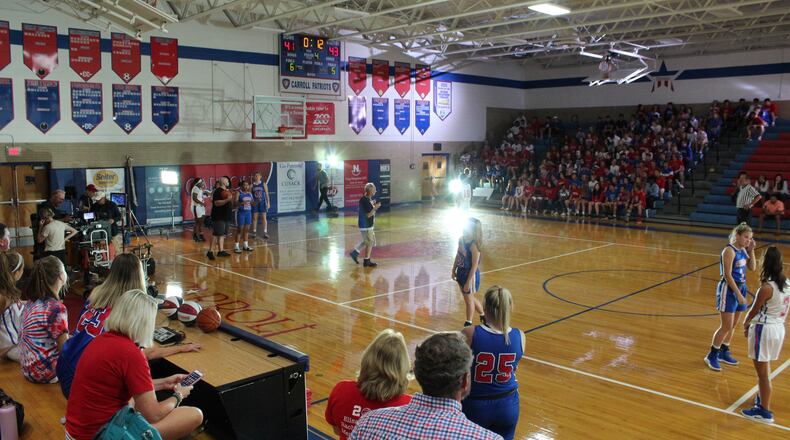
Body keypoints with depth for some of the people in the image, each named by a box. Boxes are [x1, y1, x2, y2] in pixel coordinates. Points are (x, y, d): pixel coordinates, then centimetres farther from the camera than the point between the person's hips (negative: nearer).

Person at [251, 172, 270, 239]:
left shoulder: (263, 184, 0)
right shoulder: (252, 185, 2)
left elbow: (267, 194, 1)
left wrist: (268, 203, -4)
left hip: (262, 203, -1)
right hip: (254, 203, 1)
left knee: (264, 218, -1)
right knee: (254, 218, 6)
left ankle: (265, 232, 0)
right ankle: (254, 232, 16)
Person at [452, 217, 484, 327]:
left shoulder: (474, 245, -24)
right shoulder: (462, 239, -3)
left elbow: (474, 266, -22)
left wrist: (468, 282, -21)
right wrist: (453, 270, 11)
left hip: (470, 274, -8)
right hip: (461, 272, 8)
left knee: (469, 299, 9)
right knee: (469, 298, 22)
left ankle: (468, 323, 27)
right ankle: (483, 315, 43)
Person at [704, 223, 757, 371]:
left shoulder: (742, 250, 6)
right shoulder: (729, 251, -18)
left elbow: (752, 268, 12)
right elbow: (727, 275, -20)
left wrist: (751, 250, 1)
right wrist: (738, 295, -20)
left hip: (741, 288, 8)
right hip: (728, 290, -8)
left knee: (732, 325, 14)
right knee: (726, 326, -5)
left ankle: (724, 352, 28)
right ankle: (712, 356, 8)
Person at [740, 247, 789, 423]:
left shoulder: (767, 287, -22)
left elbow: (754, 311, -11)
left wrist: (746, 323, 9)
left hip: (764, 329, -8)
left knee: (762, 372, 3)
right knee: (765, 369, 23)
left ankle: (764, 411, 11)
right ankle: (762, 400, 37)